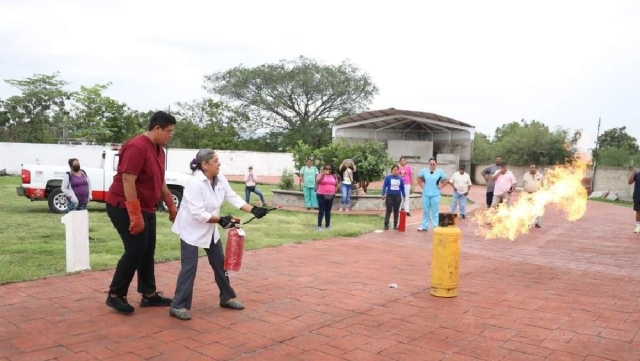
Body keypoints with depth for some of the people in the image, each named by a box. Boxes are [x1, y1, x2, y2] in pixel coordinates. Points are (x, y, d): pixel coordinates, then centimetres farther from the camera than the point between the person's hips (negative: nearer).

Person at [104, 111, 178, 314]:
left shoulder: (159, 150, 9)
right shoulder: (136, 147, -21)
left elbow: (160, 182, 19)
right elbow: (128, 181, -26)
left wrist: (171, 207, 19)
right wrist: (135, 216, -27)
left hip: (147, 208, 9)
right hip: (124, 207, -9)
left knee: (148, 251, 10)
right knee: (136, 250, -9)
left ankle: (149, 294, 18)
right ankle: (115, 295, 6)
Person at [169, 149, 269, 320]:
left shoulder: (220, 179, -4)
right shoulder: (195, 184, -27)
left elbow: (233, 197, -4)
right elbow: (199, 214, -30)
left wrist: (253, 210, -13)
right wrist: (221, 220, -32)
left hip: (210, 229, 8)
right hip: (191, 229, -8)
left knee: (220, 263, 14)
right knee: (190, 266, -9)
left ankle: (226, 297, 28)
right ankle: (178, 306, 0)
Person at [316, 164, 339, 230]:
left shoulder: (334, 176, 8)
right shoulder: (321, 175, -2)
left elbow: (337, 185, 18)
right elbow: (317, 182, -19)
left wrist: (334, 192, 6)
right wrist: (323, 174, -28)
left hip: (330, 196, 4)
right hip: (321, 195, -3)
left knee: (328, 211, 10)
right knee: (321, 211, -3)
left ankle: (327, 225, 17)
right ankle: (319, 226, 1)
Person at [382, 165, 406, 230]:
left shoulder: (400, 178, 5)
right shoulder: (388, 177, -3)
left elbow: (402, 188, 12)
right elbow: (384, 186, -4)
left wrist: (404, 196, 13)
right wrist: (383, 195, -11)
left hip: (398, 196, 3)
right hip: (389, 196, -3)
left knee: (396, 211, 8)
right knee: (388, 211, -1)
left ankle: (395, 225, 15)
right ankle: (386, 225, 3)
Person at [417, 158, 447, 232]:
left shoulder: (440, 171, -3)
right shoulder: (424, 171, 1)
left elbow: (446, 180, 8)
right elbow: (419, 178, 15)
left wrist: (440, 187, 0)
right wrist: (422, 186, 5)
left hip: (435, 195, -2)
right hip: (426, 194, 2)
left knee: (435, 211, 2)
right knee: (425, 211, 9)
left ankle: (436, 227, 9)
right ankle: (424, 226, 17)